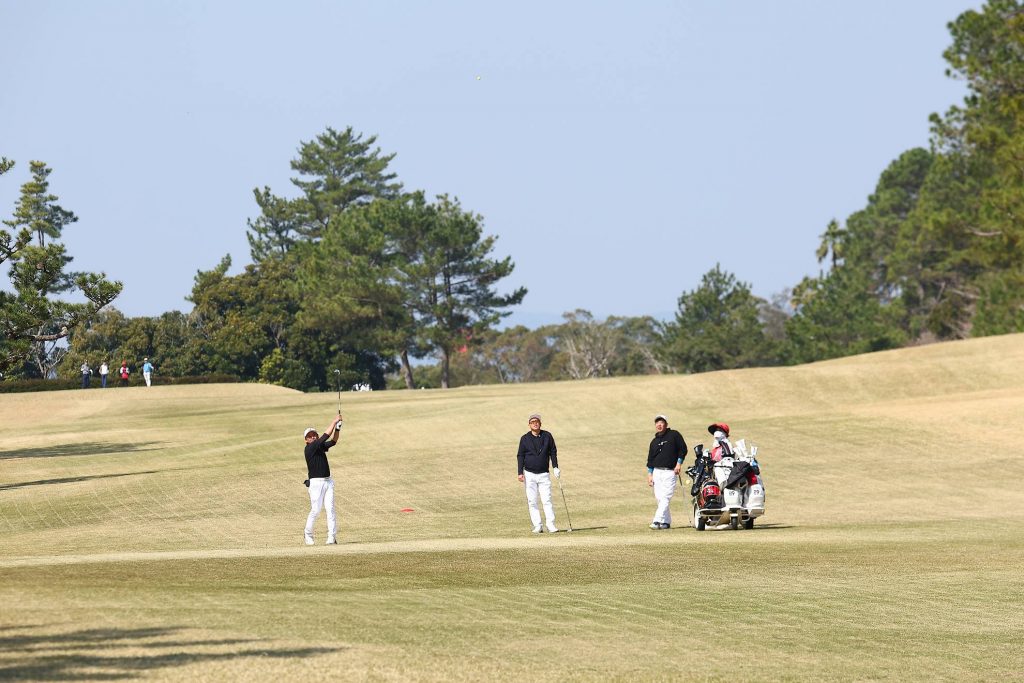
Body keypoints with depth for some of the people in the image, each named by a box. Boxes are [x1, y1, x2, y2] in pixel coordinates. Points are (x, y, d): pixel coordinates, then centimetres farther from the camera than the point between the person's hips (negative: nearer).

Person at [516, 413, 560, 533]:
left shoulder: (547, 436, 3)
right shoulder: (524, 439, 1)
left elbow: (553, 452, 10)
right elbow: (520, 456, 3)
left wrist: (555, 467, -1)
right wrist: (520, 473, -5)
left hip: (544, 474, 0)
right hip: (529, 475, 0)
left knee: (547, 500, -8)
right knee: (532, 501, -2)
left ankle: (551, 525, -7)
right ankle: (537, 526, 1)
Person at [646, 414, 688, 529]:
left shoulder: (674, 435, 3)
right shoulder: (654, 441, 17)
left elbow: (683, 449, 0)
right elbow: (650, 459, 17)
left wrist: (679, 463, -9)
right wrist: (650, 474, 8)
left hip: (670, 472, -6)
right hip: (657, 471, 6)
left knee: (665, 498, -14)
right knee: (659, 498, 2)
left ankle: (657, 521, -22)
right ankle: (666, 521, 10)